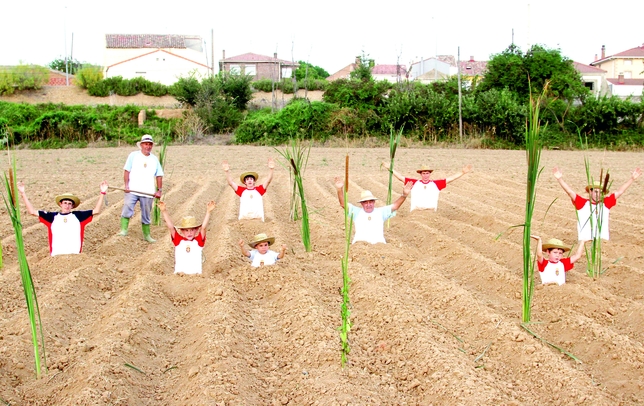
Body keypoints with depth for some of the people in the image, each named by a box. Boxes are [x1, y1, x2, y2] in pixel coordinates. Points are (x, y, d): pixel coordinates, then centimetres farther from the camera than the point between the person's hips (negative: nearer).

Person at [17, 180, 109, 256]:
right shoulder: (52, 217, 9)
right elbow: (32, 211, 9)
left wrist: (102, 193, -2)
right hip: (56, 256, 0)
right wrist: (23, 194, 4)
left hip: (75, 255, 0)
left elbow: (96, 211, 5)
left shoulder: (78, 216, 8)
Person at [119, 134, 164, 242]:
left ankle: (146, 235, 19)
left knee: (146, 215, 10)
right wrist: (126, 185, -12)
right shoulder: (133, 155, 3)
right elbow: (127, 170, -1)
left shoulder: (154, 159, 11)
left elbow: (159, 175, 11)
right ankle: (123, 230, -16)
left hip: (148, 192, 3)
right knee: (127, 210, -18)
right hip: (132, 190, -3)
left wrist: (159, 190, 2)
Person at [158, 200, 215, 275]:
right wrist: (164, 211, -14)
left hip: (196, 274, 0)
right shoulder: (178, 240, 7)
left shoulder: (198, 241, 6)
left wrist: (208, 212, -18)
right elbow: (171, 227, -3)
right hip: (180, 273, 0)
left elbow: (203, 227, -6)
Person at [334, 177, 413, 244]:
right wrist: (340, 190, -10)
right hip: (360, 242, -2)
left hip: (379, 243, 2)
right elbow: (343, 204, 7)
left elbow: (395, 206, 11)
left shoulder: (381, 212, 21)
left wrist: (404, 195, -6)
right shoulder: (357, 212, 18)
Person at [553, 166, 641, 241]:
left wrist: (632, 179, 10)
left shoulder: (605, 203, 9)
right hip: (585, 240, -2)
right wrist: (560, 179, -15)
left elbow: (620, 192, 11)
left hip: (602, 240, 2)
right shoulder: (582, 203, 3)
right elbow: (570, 191, -4)